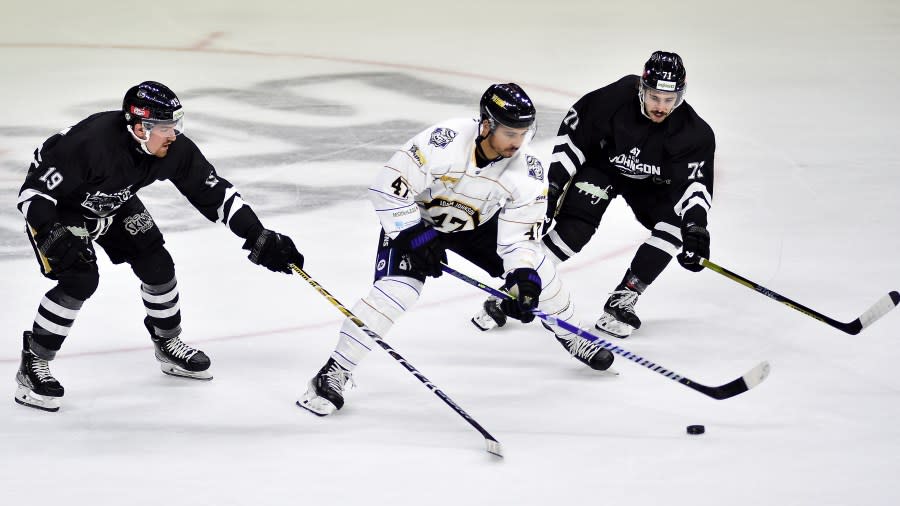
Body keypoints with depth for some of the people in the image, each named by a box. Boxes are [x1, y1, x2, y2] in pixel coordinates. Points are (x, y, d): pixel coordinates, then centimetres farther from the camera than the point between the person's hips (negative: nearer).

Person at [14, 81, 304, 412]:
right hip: (58, 207, -6)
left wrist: (259, 238, -17)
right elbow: (34, 190, -35)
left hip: (113, 203, 6)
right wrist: (52, 236, -49)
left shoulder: (174, 150, -23)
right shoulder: (92, 144, -41)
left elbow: (214, 193, -13)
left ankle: (168, 344, 28)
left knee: (157, 266, 2)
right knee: (80, 279, -22)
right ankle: (33, 364, -9)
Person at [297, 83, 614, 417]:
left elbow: (520, 237, -17)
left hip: (477, 224, 5)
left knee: (533, 271, -1)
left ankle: (570, 335, 29)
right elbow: (388, 188, -31)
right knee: (396, 289, -24)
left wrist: (523, 280, -33)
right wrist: (415, 237, -28)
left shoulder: (527, 173, -23)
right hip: (416, 219, -5)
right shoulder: (443, 142, -37)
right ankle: (332, 374, -19)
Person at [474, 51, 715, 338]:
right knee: (575, 228, -21)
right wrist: (554, 184, -16)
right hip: (601, 165, -2)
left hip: (649, 183, 3)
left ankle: (620, 301, -13)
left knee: (677, 225, -20)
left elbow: (696, 181, -28)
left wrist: (696, 226, -46)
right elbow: (572, 134, -16)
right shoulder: (612, 100, -30)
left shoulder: (693, 132, -27)